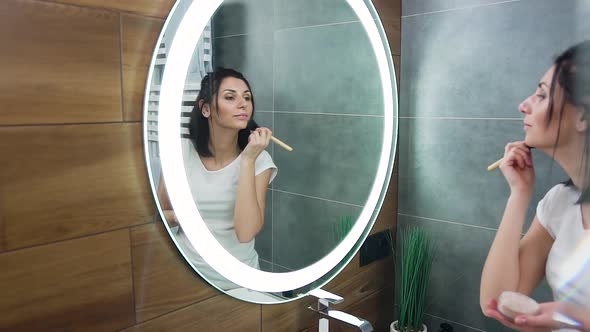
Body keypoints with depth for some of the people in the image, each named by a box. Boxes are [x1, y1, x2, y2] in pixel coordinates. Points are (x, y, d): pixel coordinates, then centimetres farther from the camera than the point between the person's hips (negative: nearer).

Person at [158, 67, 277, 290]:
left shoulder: (259, 160, -14)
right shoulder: (179, 152, -9)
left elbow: (246, 233, -26)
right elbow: (160, 213, 4)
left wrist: (248, 160, -28)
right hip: (186, 272, 1)